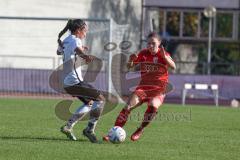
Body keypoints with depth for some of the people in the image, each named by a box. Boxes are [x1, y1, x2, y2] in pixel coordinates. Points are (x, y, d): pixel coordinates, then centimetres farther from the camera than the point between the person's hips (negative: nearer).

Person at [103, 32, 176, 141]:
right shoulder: (144, 53, 3)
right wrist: (131, 60, -15)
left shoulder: (164, 54, -4)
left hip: (158, 90, -3)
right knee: (128, 106, -16)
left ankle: (140, 130, -13)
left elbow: (173, 67, -22)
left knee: (153, 105, -33)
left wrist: (164, 56, -37)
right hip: (143, 87, 3)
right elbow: (130, 66, 8)